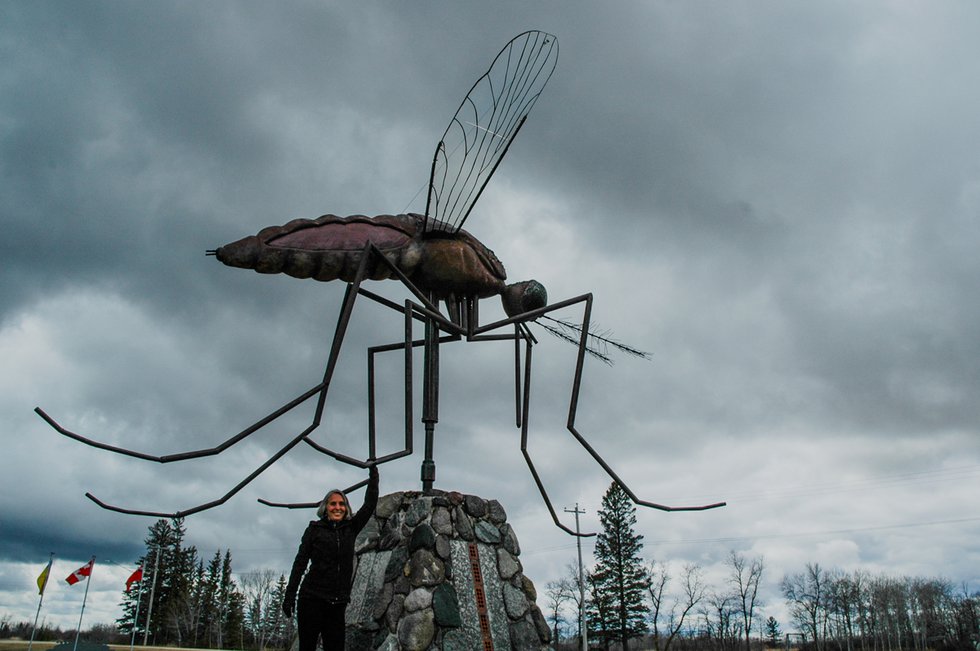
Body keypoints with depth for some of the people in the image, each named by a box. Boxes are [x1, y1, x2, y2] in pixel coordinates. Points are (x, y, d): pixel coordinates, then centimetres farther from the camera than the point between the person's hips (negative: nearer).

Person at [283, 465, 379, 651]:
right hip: (312, 599, -3)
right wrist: (289, 596, -4)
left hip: (338, 603, 3)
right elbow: (300, 563, 1)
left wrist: (373, 473, 6)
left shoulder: (351, 528, 11)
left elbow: (370, 504, 8)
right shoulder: (314, 529, 3)